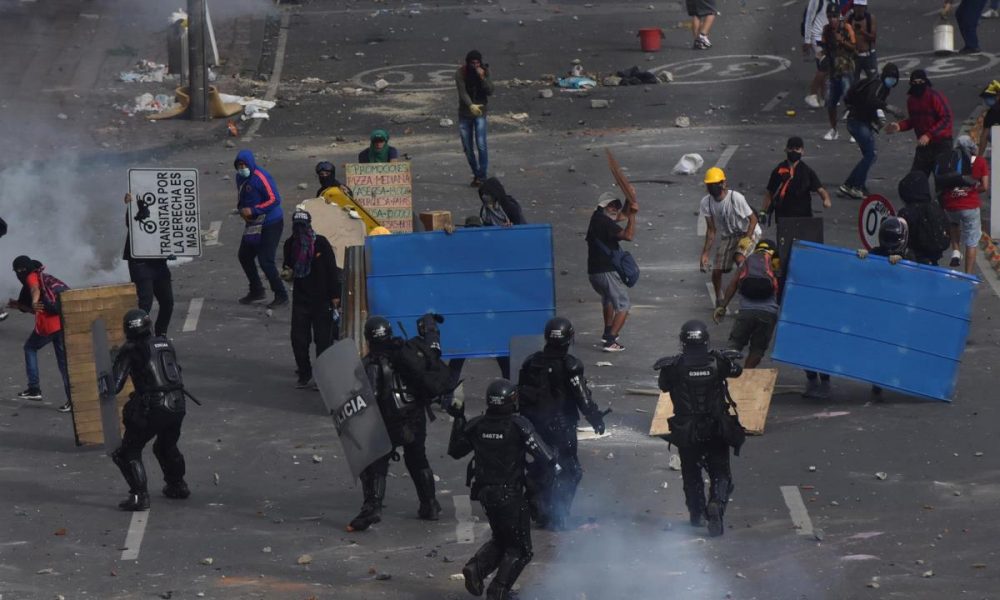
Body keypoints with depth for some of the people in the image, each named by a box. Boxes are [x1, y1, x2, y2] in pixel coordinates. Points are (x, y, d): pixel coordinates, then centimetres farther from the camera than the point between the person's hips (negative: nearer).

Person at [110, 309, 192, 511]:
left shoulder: (131, 351, -5)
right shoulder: (165, 344, 12)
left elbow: (115, 383, -7)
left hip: (152, 410, -6)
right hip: (177, 405, 6)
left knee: (129, 451, 3)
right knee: (167, 447, 31)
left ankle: (139, 496, -9)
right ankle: (178, 486, 42)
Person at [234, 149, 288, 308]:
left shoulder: (260, 177, -21)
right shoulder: (240, 178, 6)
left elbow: (274, 199, -24)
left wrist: (253, 210, -25)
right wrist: (241, 209, 1)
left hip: (270, 224, -9)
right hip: (253, 224, 9)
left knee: (265, 261, -12)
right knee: (244, 256, 15)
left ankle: (281, 296, -2)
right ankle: (256, 291, 31)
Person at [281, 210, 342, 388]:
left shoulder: (321, 243, -10)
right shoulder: (290, 244, 2)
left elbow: (332, 270, -6)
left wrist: (335, 295, -8)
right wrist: (287, 273, -8)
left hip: (322, 299, -4)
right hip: (300, 298, 4)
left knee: (323, 339, 0)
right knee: (298, 339, 1)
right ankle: (304, 375, 14)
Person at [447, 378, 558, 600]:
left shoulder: (476, 426, 0)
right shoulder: (518, 425, -14)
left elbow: (455, 451, 15)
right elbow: (542, 454, -19)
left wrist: (458, 421, 23)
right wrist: (554, 466, 2)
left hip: (485, 492, 6)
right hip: (511, 494, -6)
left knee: (500, 539, 25)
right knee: (520, 548, 7)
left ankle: (475, 567, 1)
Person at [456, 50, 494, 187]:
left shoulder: (484, 72, -4)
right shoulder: (460, 74, -9)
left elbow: (490, 91, -11)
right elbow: (462, 92, -20)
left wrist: (482, 78, -26)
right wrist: (471, 106, -37)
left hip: (480, 113, -1)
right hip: (465, 114, 1)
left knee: (481, 146, -15)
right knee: (468, 148, 6)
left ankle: (482, 176, -12)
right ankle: (476, 174, 23)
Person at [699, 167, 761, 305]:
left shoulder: (736, 198, -26)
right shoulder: (706, 203, -11)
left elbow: (753, 219, -16)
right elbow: (711, 230, -3)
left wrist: (746, 239, -30)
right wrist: (705, 253, -8)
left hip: (747, 233, -5)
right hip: (727, 236, 5)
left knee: (739, 259, -33)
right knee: (716, 271, -3)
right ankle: (719, 300, 22)